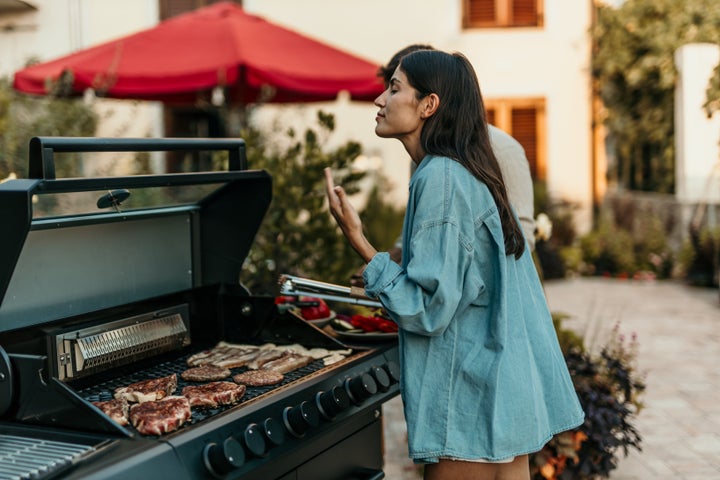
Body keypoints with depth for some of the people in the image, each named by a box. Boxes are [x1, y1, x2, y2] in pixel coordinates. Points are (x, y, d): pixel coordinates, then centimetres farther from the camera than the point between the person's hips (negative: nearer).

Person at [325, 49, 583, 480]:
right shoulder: (469, 174, 11)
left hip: (472, 403, -10)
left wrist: (358, 240, -18)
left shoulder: (441, 178, -19)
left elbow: (428, 308, -20)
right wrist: (386, 284, 22)